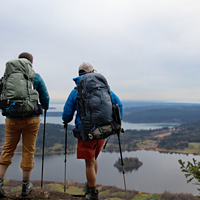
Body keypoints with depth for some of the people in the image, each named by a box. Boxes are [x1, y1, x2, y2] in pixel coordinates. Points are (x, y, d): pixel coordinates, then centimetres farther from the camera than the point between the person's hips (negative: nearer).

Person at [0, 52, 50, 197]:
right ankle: (26, 185, 19)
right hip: (31, 119, -1)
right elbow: (45, 98, 0)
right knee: (28, 151, 8)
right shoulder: (36, 78, -3)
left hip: (12, 119, 2)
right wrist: (45, 107, 22)